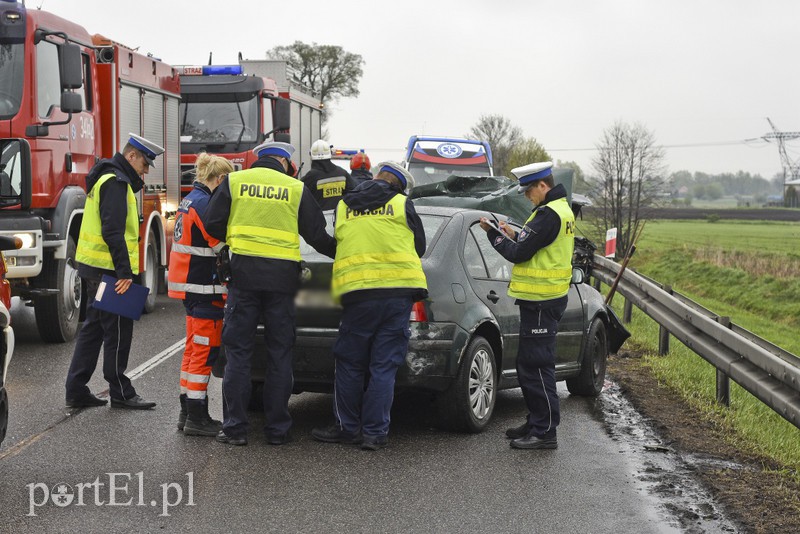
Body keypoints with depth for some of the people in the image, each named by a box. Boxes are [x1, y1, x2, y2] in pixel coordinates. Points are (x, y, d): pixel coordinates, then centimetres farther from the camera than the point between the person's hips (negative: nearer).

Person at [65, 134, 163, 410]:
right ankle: (120, 392, 6)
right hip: (108, 269, -10)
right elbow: (113, 231, -23)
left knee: (94, 328, 14)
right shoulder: (115, 182, -15)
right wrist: (124, 271, -24)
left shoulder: (108, 178, 18)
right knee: (118, 332, -2)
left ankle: (76, 391, 16)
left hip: (95, 267, 10)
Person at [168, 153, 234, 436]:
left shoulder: (190, 201, 14)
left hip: (191, 286, 10)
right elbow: (223, 244, -19)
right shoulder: (204, 204, -17)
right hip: (205, 288, -10)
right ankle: (196, 418, -2)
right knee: (205, 351, -5)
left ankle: (187, 412, 22)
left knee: (194, 349, 16)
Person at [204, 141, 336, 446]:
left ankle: (235, 427, 3)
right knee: (279, 355, 8)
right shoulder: (296, 189, 6)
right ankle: (277, 429, 10)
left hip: (244, 272, 0)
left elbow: (213, 224, 3)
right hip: (282, 277, 0)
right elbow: (317, 235, 6)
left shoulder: (234, 181, 6)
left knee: (238, 352, 5)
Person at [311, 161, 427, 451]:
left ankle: (347, 427, 15)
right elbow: (419, 247, 15)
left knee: (349, 364, 11)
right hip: (398, 289, 0)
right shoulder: (402, 204, 6)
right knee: (384, 366, 3)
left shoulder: (344, 206, 12)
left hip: (357, 292, 0)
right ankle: (375, 432, 2)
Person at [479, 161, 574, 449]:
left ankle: (545, 432, -4)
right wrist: (515, 235, 9)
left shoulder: (548, 214, -19)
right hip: (543, 298, 11)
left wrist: (493, 233, -6)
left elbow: (519, 253, -18)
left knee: (537, 366, -7)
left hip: (541, 303, -11)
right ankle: (536, 423, 26)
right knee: (529, 364, 17)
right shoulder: (562, 209, 15)